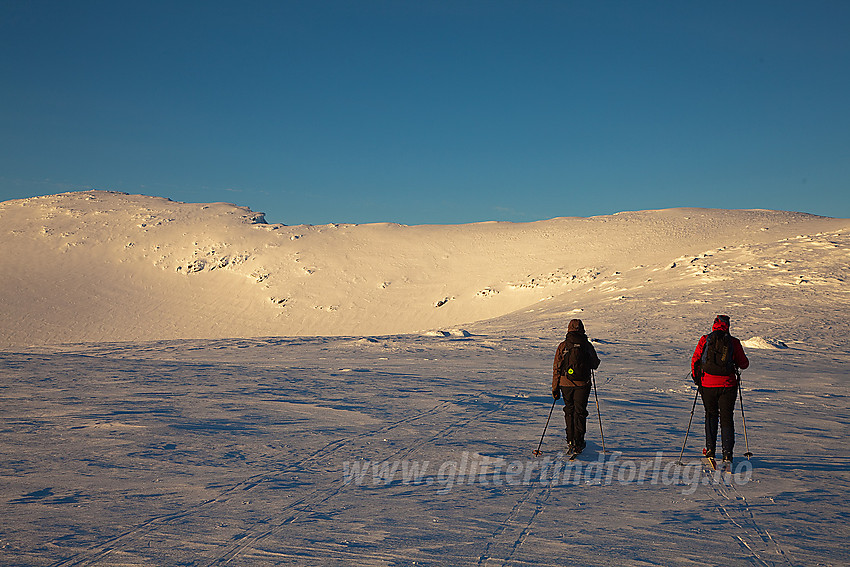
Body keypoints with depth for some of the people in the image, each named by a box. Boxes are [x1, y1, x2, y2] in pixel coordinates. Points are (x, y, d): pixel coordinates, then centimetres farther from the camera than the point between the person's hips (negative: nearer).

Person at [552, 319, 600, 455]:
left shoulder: (562, 346, -2)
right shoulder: (587, 345, -3)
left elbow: (556, 368, -1)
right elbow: (595, 365, 8)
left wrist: (555, 388, 5)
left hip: (566, 384, 1)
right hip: (582, 385, -1)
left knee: (569, 411, 16)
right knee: (580, 412, 6)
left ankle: (570, 441, 17)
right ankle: (578, 443, 3)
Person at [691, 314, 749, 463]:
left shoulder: (704, 340, 0)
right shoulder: (733, 342, -1)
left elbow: (695, 360, 2)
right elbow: (744, 364, 4)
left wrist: (696, 378, 15)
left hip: (708, 385, 1)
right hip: (728, 384, -1)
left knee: (711, 415, 20)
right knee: (727, 418, 7)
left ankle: (710, 448, 16)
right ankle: (727, 453, 0)